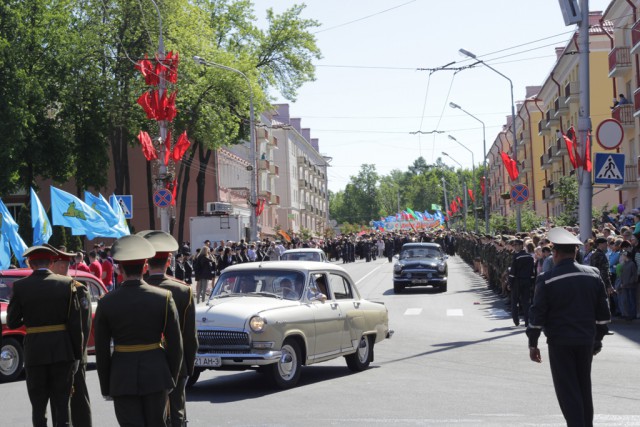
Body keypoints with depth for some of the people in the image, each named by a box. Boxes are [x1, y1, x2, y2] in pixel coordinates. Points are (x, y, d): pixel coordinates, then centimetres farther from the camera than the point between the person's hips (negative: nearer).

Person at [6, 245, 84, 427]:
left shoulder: (20, 286, -4)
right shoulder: (67, 283, -3)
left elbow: (12, 323, -1)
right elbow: (75, 323, -5)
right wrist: (77, 354, 1)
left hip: (35, 352, 0)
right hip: (63, 351, 1)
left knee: (38, 406, 9)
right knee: (62, 405, 7)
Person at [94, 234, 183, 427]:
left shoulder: (106, 303, -5)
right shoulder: (164, 297, -6)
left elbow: (102, 351, -1)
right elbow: (175, 344, -2)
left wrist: (106, 387, 8)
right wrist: (172, 378, 10)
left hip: (122, 377, -1)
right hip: (156, 375, 1)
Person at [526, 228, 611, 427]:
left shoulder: (547, 280, -10)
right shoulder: (593, 275, 3)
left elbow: (537, 314, -9)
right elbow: (603, 312, 8)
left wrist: (532, 344, 0)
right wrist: (598, 339, 17)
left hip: (560, 342, -4)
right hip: (587, 341, 5)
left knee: (567, 390, 0)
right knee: (584, 388, 16)